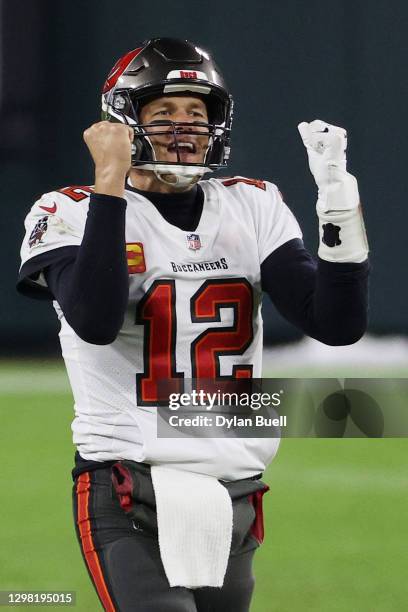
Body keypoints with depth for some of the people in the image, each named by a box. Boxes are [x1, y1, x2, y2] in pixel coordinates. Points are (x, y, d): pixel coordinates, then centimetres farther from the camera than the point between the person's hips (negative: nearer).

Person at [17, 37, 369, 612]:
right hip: (128, 499, -5)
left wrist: (340, 202, -11)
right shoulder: (76, 213, -2)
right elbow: (96, 322, -22)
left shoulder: (253, 208, 10)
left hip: (235, 498, 5)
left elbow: (338, 324, 2)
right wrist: (111, 183, -22)